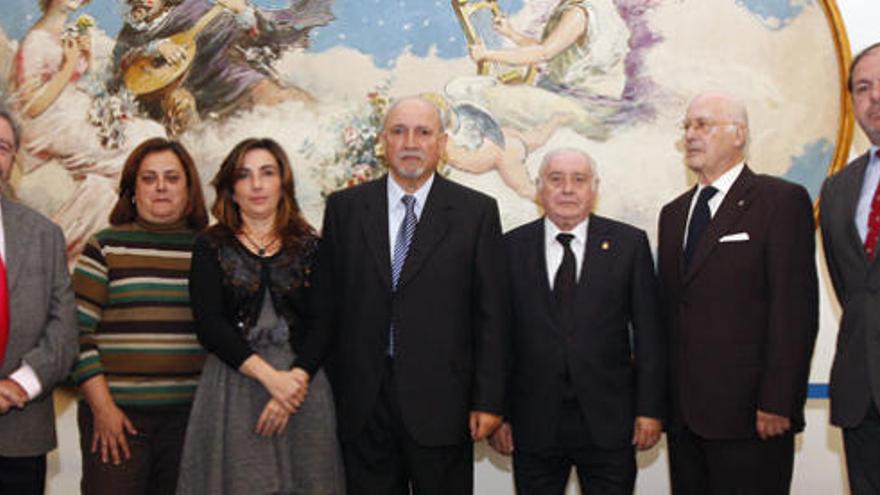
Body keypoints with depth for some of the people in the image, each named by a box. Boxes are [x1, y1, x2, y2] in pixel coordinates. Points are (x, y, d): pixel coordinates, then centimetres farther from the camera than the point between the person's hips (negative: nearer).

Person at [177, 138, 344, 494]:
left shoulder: (309, 246, 8)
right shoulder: (211, 246, 5)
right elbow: (209, 325, -5)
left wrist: (296, 377, -15)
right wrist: (269, 375, -15)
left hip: (301, 382, 1)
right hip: (232, 388, -1)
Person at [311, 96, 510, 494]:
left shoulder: (476, 212, 1)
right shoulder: (345, 208, 6)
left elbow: (492, 313, -1)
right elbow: (325, 304, 7)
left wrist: (488, 401, -4)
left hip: (439, 401, -1)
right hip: (362, 401, 2)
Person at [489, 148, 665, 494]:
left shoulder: (629, 244, 3)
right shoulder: (511, 248, 3)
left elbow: (649, 332, 2)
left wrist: (651, 409, -2)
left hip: (608, 423, 0)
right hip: (533, 425, 0)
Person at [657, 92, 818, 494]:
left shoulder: (783, 201, -3)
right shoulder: (674, 214, 17)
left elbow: (795, 310, -11)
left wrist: (777, 404, -16)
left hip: (748, 416, -6)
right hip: (683, 416, 6)